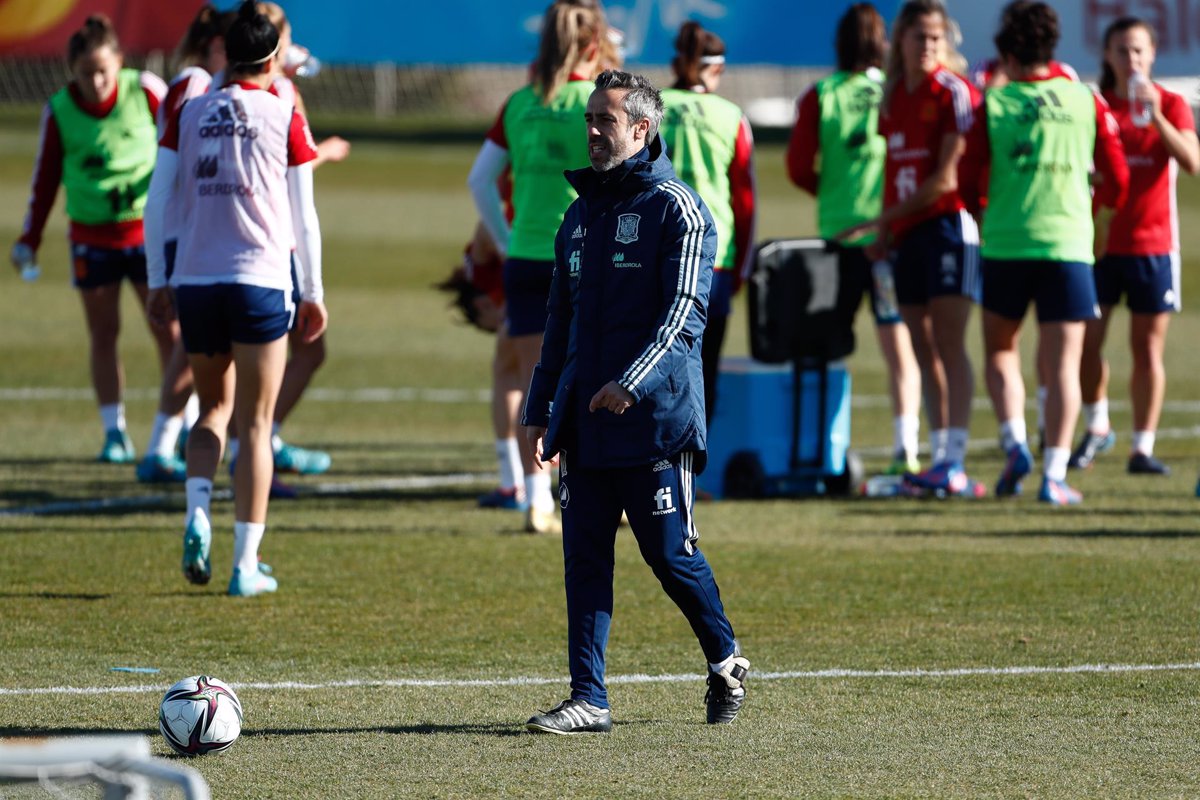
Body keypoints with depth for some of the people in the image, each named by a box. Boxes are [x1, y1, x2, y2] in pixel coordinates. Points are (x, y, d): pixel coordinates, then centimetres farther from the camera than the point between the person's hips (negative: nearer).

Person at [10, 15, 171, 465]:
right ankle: (114, 432, 10)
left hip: (150, 230, -1)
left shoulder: (146, 91, -9)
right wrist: (29, 239, 4)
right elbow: (45, 178, 5)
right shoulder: (59, 111, -6)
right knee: (103, 335, 4)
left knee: (170, 331, 0)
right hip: (92, 237, 1)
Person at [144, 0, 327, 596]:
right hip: (260, 283, -3)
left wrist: (157, 282, 14)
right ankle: (246, 564, 2)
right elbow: (303, 218, 1)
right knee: (255, 423, 4)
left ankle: (197, 514, -4)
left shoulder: (189, 115, 6)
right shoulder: (284, 118, 0)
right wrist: (313, 294, 10)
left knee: (214, 407, 21)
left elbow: (157, 203, 5)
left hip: (194, 281, 3)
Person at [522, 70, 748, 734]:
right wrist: (539, 408, 17)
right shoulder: (580, 214, 17)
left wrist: (633, 381, -26)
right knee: (584, 556, 0)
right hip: (584, 419, 6)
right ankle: (588, 699, 0)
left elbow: (682, 312, -14)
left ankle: (726, 662, 22)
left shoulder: (676, 210, -5)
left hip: (656, 418, -6)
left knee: (670, 554, -1)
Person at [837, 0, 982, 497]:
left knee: (949, 348, -11)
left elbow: (947, 178, -12)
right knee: (925, 353, 8)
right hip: (908, 234, 7)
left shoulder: (953, 93, -7)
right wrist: (886, 231, 6)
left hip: (947, 226, -7)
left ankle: (954, 462, -15)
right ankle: (940, 458, 12)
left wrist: (883, 219, -9)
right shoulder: (893, 98, 14)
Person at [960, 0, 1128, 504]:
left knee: (1001, 351, 18)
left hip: (1005, 246, 0)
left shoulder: (990, 104, 0)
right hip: (1069, 244, 0)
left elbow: (967, 183, 0)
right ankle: (1054, 476, -6)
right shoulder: (1085, 101, 4)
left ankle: (1015, 445, -2)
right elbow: (1117, 182, 7)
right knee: (1062, 364, 2)